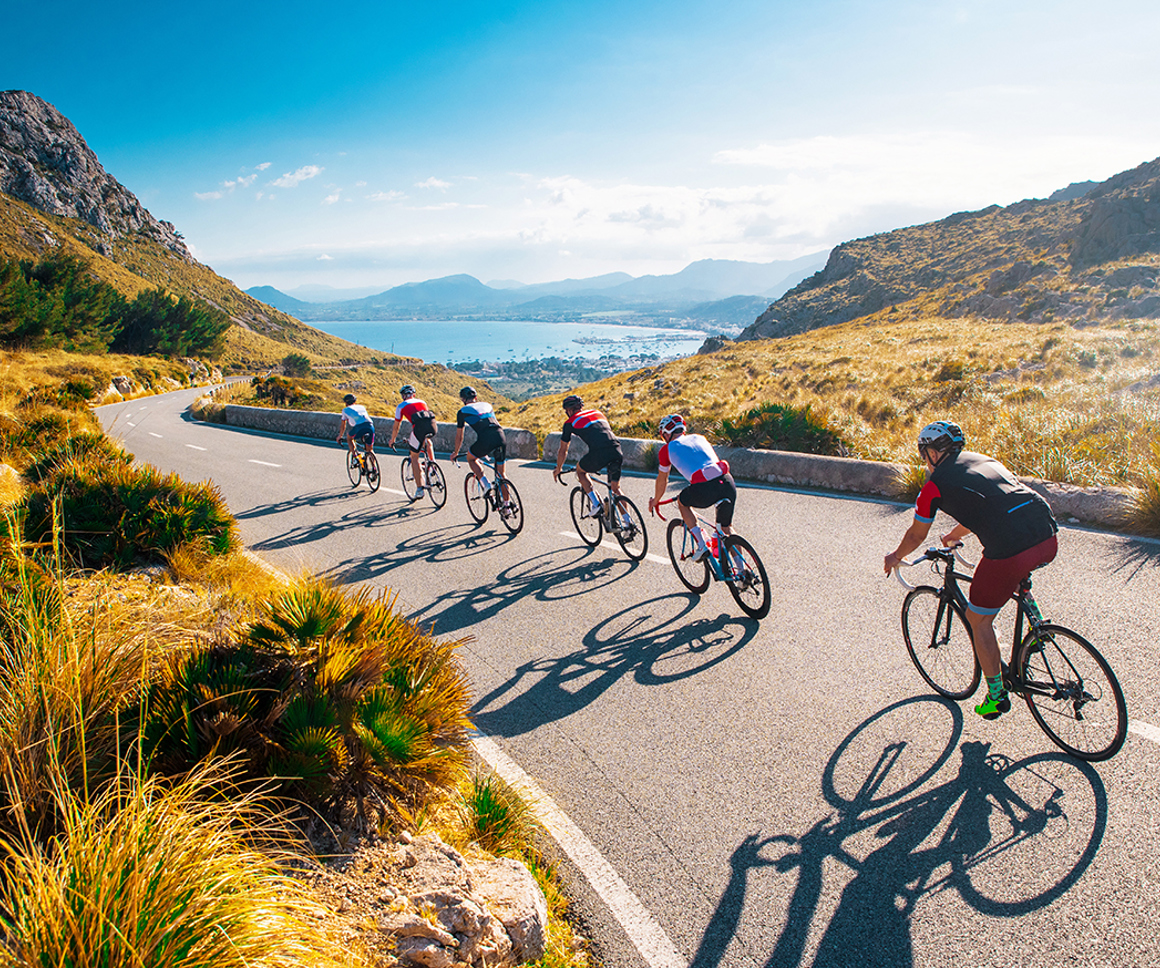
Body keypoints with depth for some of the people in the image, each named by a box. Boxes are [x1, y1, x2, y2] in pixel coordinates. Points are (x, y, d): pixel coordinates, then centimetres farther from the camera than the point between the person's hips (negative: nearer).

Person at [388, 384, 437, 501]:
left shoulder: (401, 406, 23)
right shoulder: (421, 402, 34)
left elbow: (396, 427, 28)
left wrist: (392, 441, 44)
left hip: (419, 426, -4)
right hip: (432, 424, 4)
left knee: (414, 457, 12)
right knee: (427, 442, 39)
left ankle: (419, 488, 8)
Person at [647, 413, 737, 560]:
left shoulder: (667, 449, 17)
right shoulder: (699, 438, 30)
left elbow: (662, 480, 28)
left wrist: (655, 501, 46)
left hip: (704, 489, -4)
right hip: (728, 482, 5)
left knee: (682, 502, 27)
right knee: (727, 527, 23)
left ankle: (702, 545, 16)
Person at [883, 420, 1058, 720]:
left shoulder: (935, 485, 7)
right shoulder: (984, 459, 26)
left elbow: (915, 536, 20)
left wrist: (895, 557, 40)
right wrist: (954, 535, 60)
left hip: (1010, 552, -7)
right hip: (1048, 539, 7)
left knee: (978, 620, 15)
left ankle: (996, 696, 24)